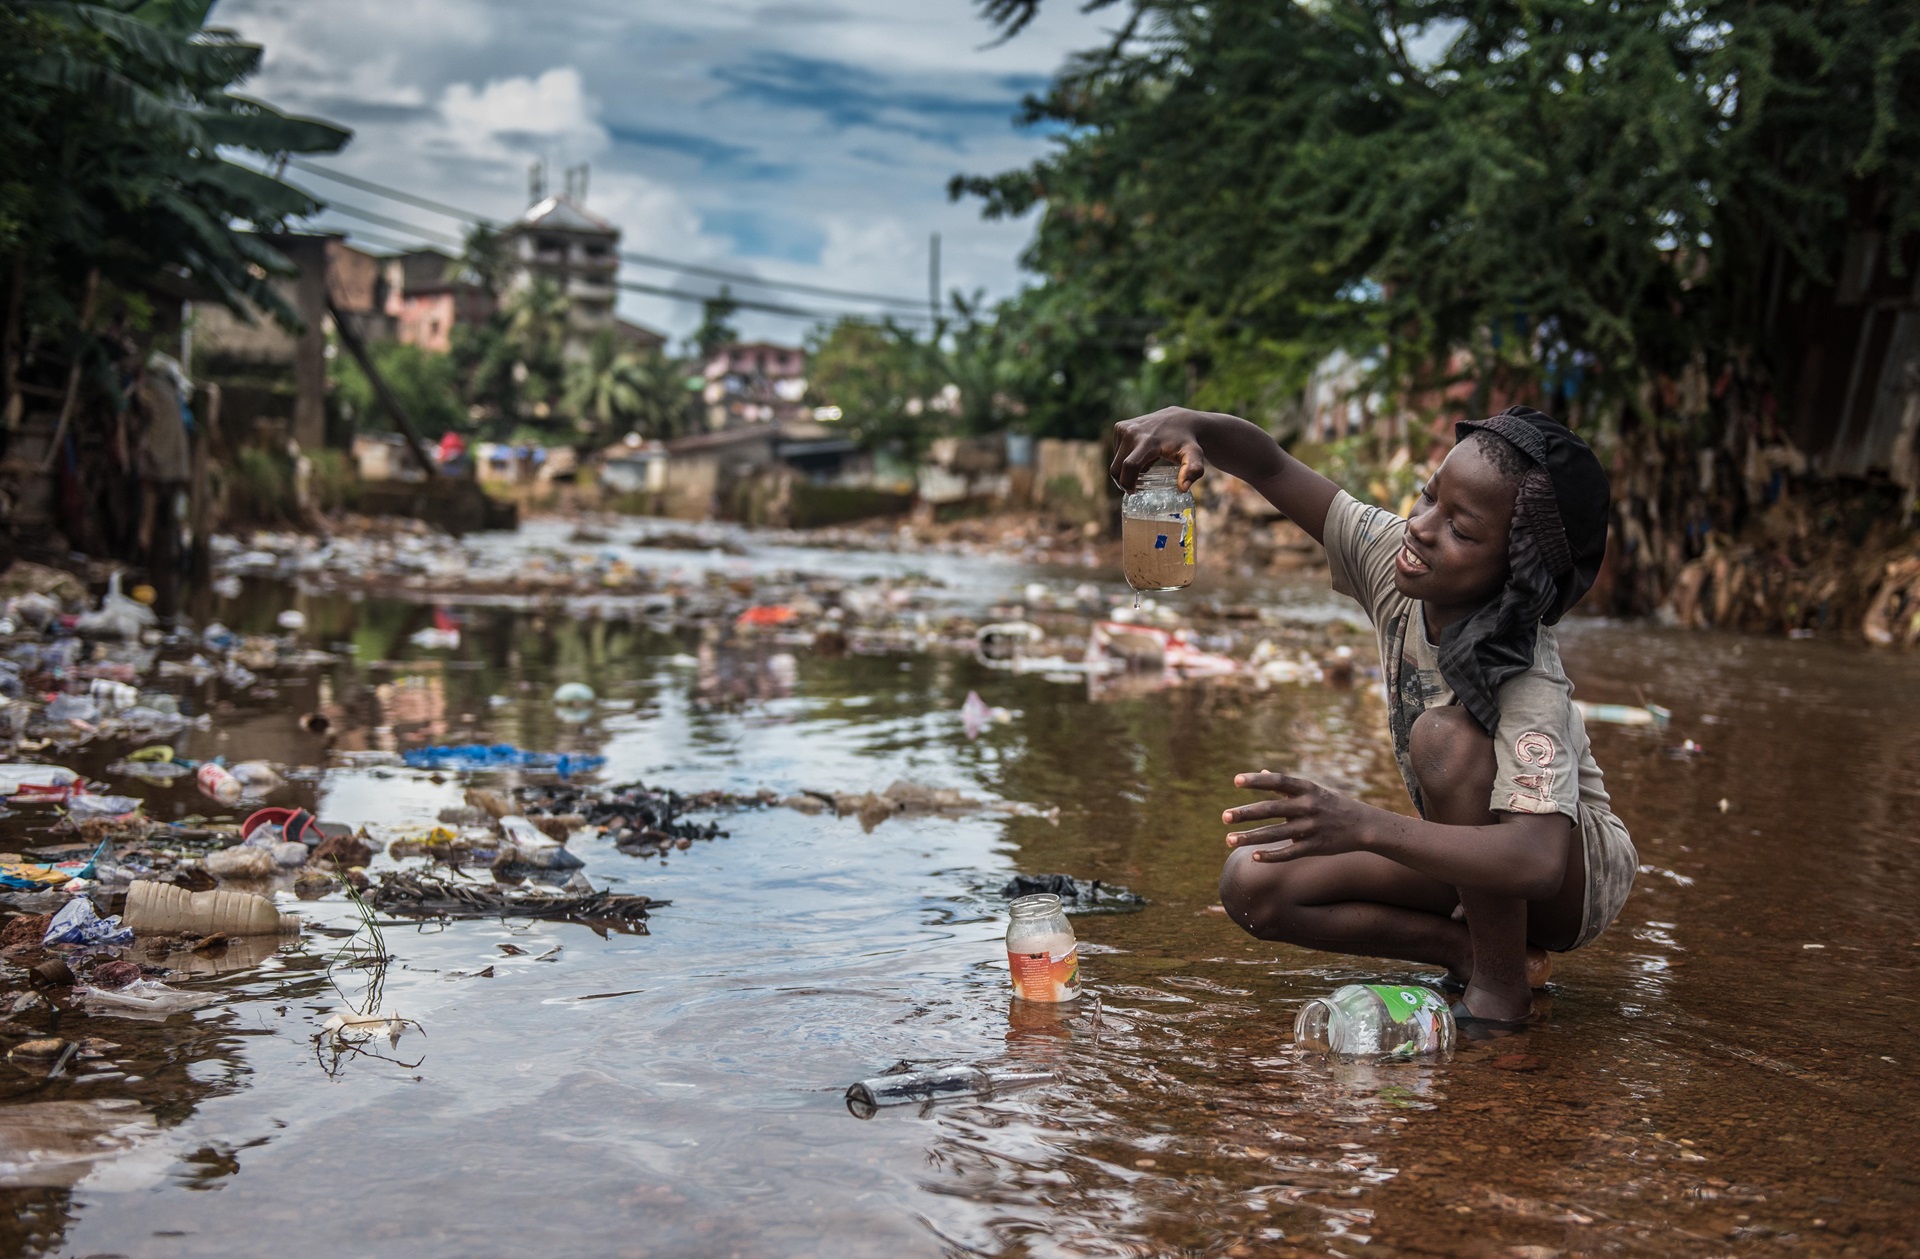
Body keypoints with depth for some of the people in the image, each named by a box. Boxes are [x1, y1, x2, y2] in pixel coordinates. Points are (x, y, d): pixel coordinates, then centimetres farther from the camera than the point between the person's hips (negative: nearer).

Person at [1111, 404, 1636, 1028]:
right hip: (1471, 853, 6)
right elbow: (1272, 467, -12)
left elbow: (1537, 862, -47)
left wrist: (1363, 826, -57)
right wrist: (1188, 424, -35)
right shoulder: (1391, 558, -16)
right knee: (1252, 885, -12)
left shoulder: (1530, 688, -35)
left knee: (1446, 734, -36)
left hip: (1579, 868, -6)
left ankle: (1500, 983, -20)